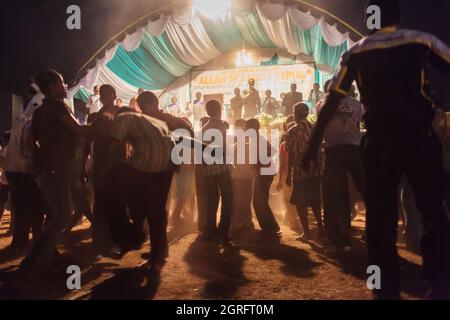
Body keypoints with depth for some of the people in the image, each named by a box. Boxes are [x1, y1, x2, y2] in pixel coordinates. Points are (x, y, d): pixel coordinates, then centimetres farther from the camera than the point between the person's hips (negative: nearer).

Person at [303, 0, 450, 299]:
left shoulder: (355, 53, 6)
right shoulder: (422, 41, 5)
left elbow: (332, 101, 4)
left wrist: (315, 143, 7)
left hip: (380, 139, 0)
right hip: (420, 135, 0)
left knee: (381, 215, 6)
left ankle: (388, 288, 10)